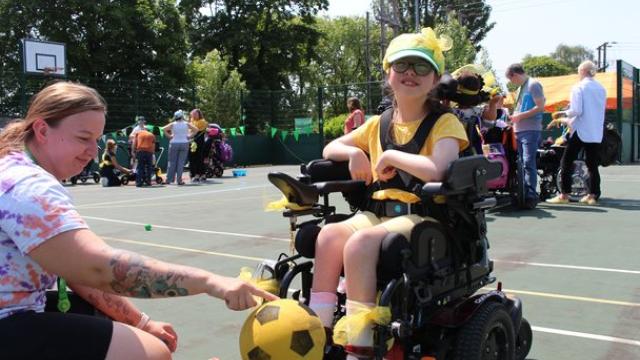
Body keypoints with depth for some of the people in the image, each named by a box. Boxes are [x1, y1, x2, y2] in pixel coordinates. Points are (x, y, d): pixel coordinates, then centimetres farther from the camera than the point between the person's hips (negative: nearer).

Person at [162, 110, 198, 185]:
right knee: (181, 162, 1)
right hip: (184, 143, 0)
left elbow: (164, 129, -11)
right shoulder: (186, 124, 1)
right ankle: (179, 180, -1)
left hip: (174, 143, 0)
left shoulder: (173, 124, -1)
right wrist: (190, 136, 2)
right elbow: (196, 129, 0)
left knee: (172, 162, 6)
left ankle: (169, 179, 6)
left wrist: (169, 136, -3)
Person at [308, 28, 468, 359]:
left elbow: (437, 170, -23)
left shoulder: (444, 123, -4)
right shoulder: (378, 124, 14)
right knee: (330, 233, -25)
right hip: (377, 211, 6)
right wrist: (353, 152, 0)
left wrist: (390, 156, -12)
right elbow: (329, 149, 22)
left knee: (360, 242, -33)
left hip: (422, 216, -5)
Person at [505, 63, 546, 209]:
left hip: (531, 130, -9)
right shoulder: (521, 88, 23)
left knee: (528, 163, -12)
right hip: (519, 130, 9)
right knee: (522, 164, 8)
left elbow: (540, 107, -13)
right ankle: (522, 194, 13)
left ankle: (531, 196, -12)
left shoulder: (533, 85, -5)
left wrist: (520, 116, -14)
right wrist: (514, 117, 14)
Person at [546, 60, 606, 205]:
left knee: (566, 162, 1)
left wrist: (562, 114, 1)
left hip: (581, 131, -6)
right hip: (596, 133, 6)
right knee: (592, 164, 9)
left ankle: (564, 195, -1)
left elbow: (576, 111, -17)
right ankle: (593, 196, 9)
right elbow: (601, 110, 17)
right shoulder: (601, 89, 10)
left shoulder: (578, 87, -8)